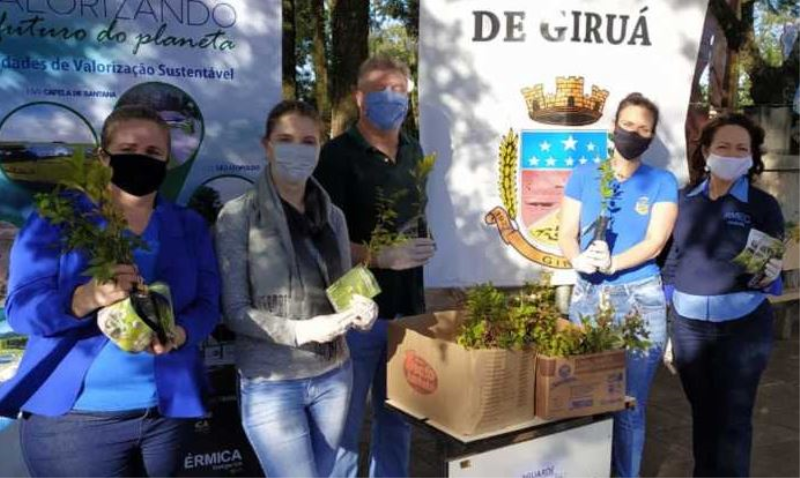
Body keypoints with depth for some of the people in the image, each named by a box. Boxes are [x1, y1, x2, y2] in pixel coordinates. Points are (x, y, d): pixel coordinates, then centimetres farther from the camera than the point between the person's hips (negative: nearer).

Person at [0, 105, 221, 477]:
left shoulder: (190, 226, 7)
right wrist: (86, 298, -30)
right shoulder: (56, 216, -2)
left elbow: (207, 304, 0)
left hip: (168, 412, 3)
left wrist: (177, 333, -22)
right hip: (72, 415, -3)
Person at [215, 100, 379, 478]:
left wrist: (361, 308, -13)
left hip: (334, 375, 5)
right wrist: (301, 330, -24)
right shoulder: (238, 216, -10)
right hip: (270, 383, -5)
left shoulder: (333, 215, 6)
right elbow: (235, 311, -12)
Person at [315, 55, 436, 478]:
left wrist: (420, 247, 11)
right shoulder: (338, 154, -9)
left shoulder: (414, 152, 11)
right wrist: (379, 257, -26)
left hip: (407, 308, 6)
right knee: (344, 423, 7)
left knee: (398, 420, 19)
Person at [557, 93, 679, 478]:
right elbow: (566, 234, 1)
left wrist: (611, 263, -24)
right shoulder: (584, 175, 5)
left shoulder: (662, 182, 2)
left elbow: (655, 242, -8)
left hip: (640, 300, -1)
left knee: (630, 406, 4)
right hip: (587, 296, 1)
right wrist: (578, 258, -22)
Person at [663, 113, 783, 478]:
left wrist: (767, 276, -26)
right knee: (702, 411, 17)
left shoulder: (763, 205, -5)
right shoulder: (686, 198, 3)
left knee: (733, 417, 6)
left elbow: (769, 277, -2)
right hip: (687, 324, 3)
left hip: (742, 327, -3)